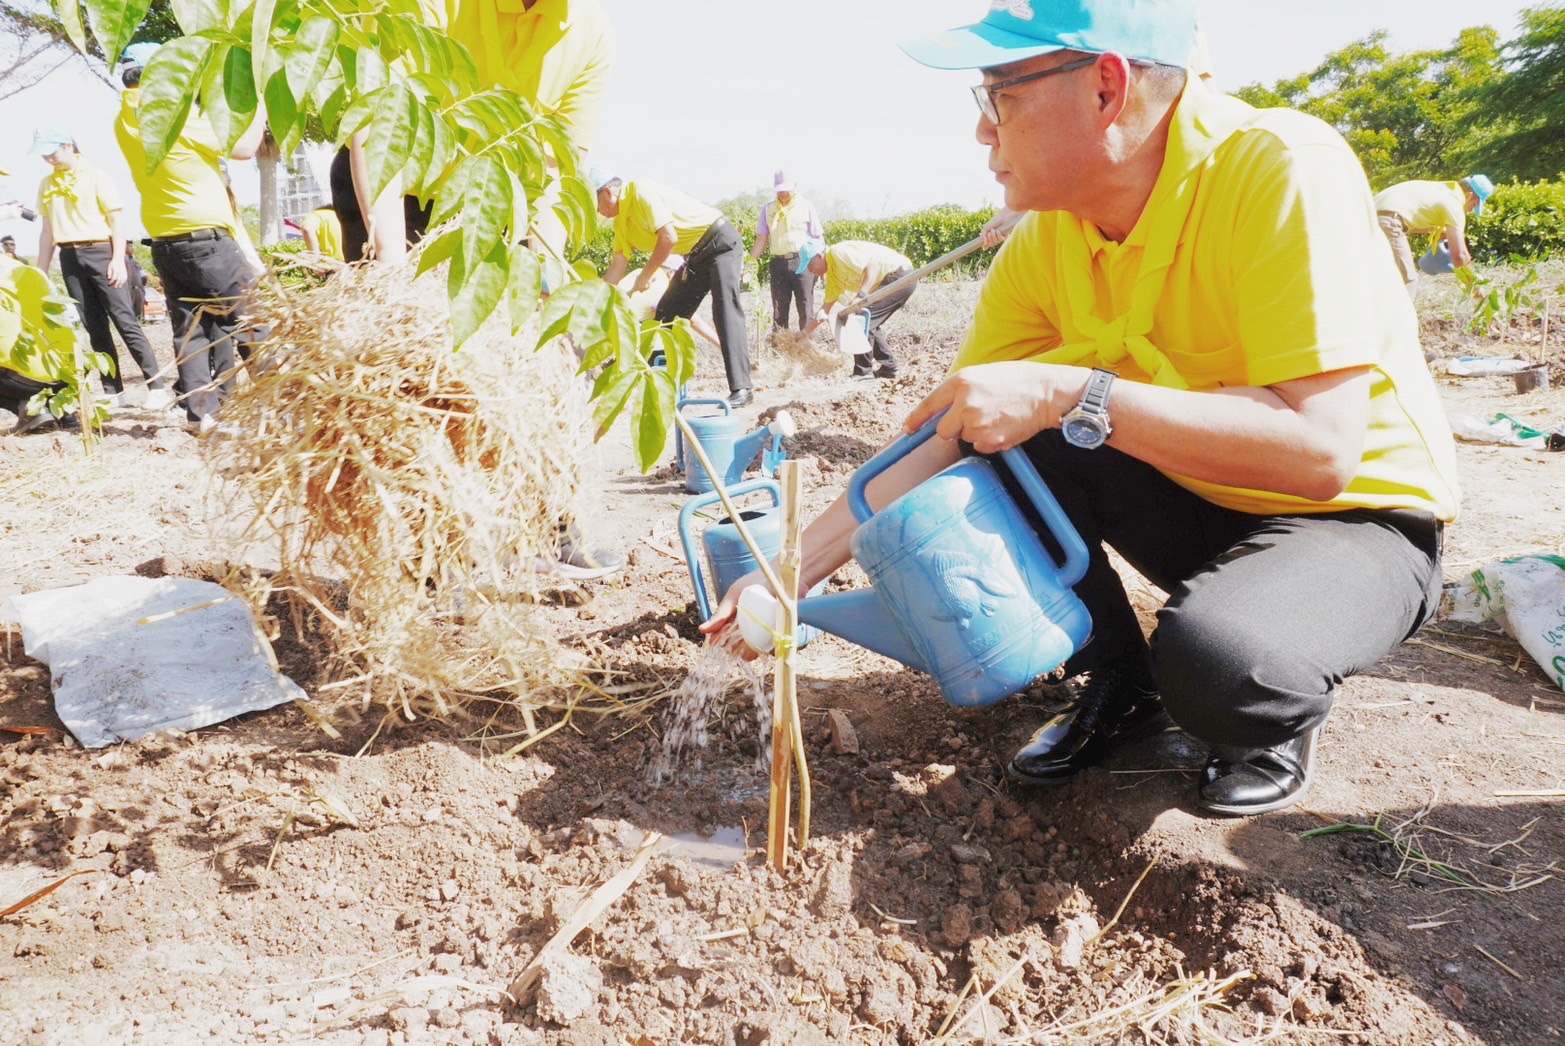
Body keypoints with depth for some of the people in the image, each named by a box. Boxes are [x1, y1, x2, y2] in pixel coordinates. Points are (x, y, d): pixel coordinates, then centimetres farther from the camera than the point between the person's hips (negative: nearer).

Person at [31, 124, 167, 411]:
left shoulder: (94, 176, -1)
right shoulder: (46, 184, 14)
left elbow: (116, 220, -4)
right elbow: (48, 229, 18)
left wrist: (118, 259, -14)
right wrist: (41, 272, 15)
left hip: (100, 252, -5)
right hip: (70, 257, 5)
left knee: (125, 321, -11)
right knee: (95, 327, 4)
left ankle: (158, 387, -12)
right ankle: (114, 393, 6)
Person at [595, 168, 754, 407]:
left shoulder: (641, 193, -19)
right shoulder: (621, 222, 9)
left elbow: (669, 238, -26)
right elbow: (618, 264, 11)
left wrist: (644, 277, -15)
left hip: (721, 242, -10)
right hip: (696, 255, 10)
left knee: (726, 311, -22)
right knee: (666, 316, 7)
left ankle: (741, 388, -27)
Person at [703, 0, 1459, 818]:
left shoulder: (1284, 170, -26)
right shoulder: (1046, 239, -8)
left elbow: (1319, 450, -34)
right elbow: (948, 436, -6)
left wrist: (1067, 393, -36)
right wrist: (794, 570, -11)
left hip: (1360, 515, -6)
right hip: (1196, 503, 6)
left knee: (1213, 657, -35)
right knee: (1001, 447, -13)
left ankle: (1279, 717, 4)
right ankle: (1118, 687, 6)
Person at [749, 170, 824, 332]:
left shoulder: (806, 206, 6)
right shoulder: (768, 209, 12)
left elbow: (818, 237, 6)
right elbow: (761, 240, 14)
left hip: (803, 262, -2)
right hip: (779, 263, 2)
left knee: (805, 308, 0)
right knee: (779, 309, 3)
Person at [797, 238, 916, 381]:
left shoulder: (838, 252, -13)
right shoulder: (832, 274, 16)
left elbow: (873, 265, -23)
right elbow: (828, 307, 23)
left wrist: (861, 295, -30)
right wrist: (804, 333, 23)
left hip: (901, 275, -10)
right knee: (870, 324, 16)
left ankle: (863, 372, -2)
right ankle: (889, 367, 23)